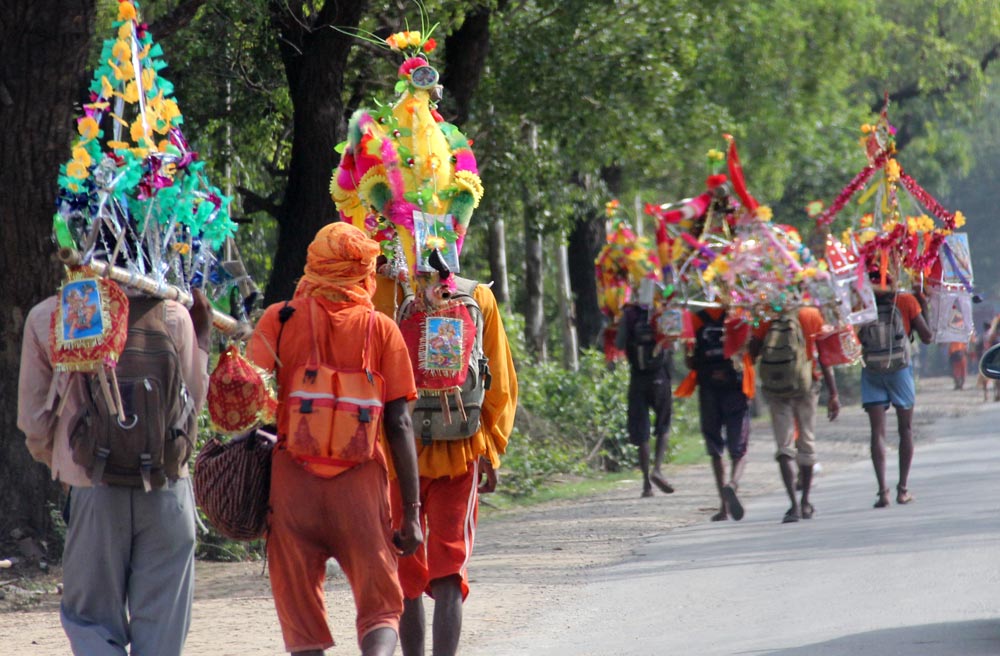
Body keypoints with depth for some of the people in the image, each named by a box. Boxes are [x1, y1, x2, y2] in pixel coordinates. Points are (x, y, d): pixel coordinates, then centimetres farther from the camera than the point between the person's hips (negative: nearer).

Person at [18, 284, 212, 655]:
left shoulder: (47, 319, -1)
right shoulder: (173, 316, -2)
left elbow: (33, 419, 6)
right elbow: (193, 400, 10)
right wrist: (202, 334, 20)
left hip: (92, 490, 0)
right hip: (166, 490, 0)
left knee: (90, 616, 9)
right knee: (161, 626, 8)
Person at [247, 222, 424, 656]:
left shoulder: (279, 320, 2)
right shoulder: (382, 330, 2)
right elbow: (399, 424, 0)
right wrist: (410, 511, 3)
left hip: (292, 477, 0)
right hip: (361, 484, 0)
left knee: (301, 609, 9)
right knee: (380, 607, 8)